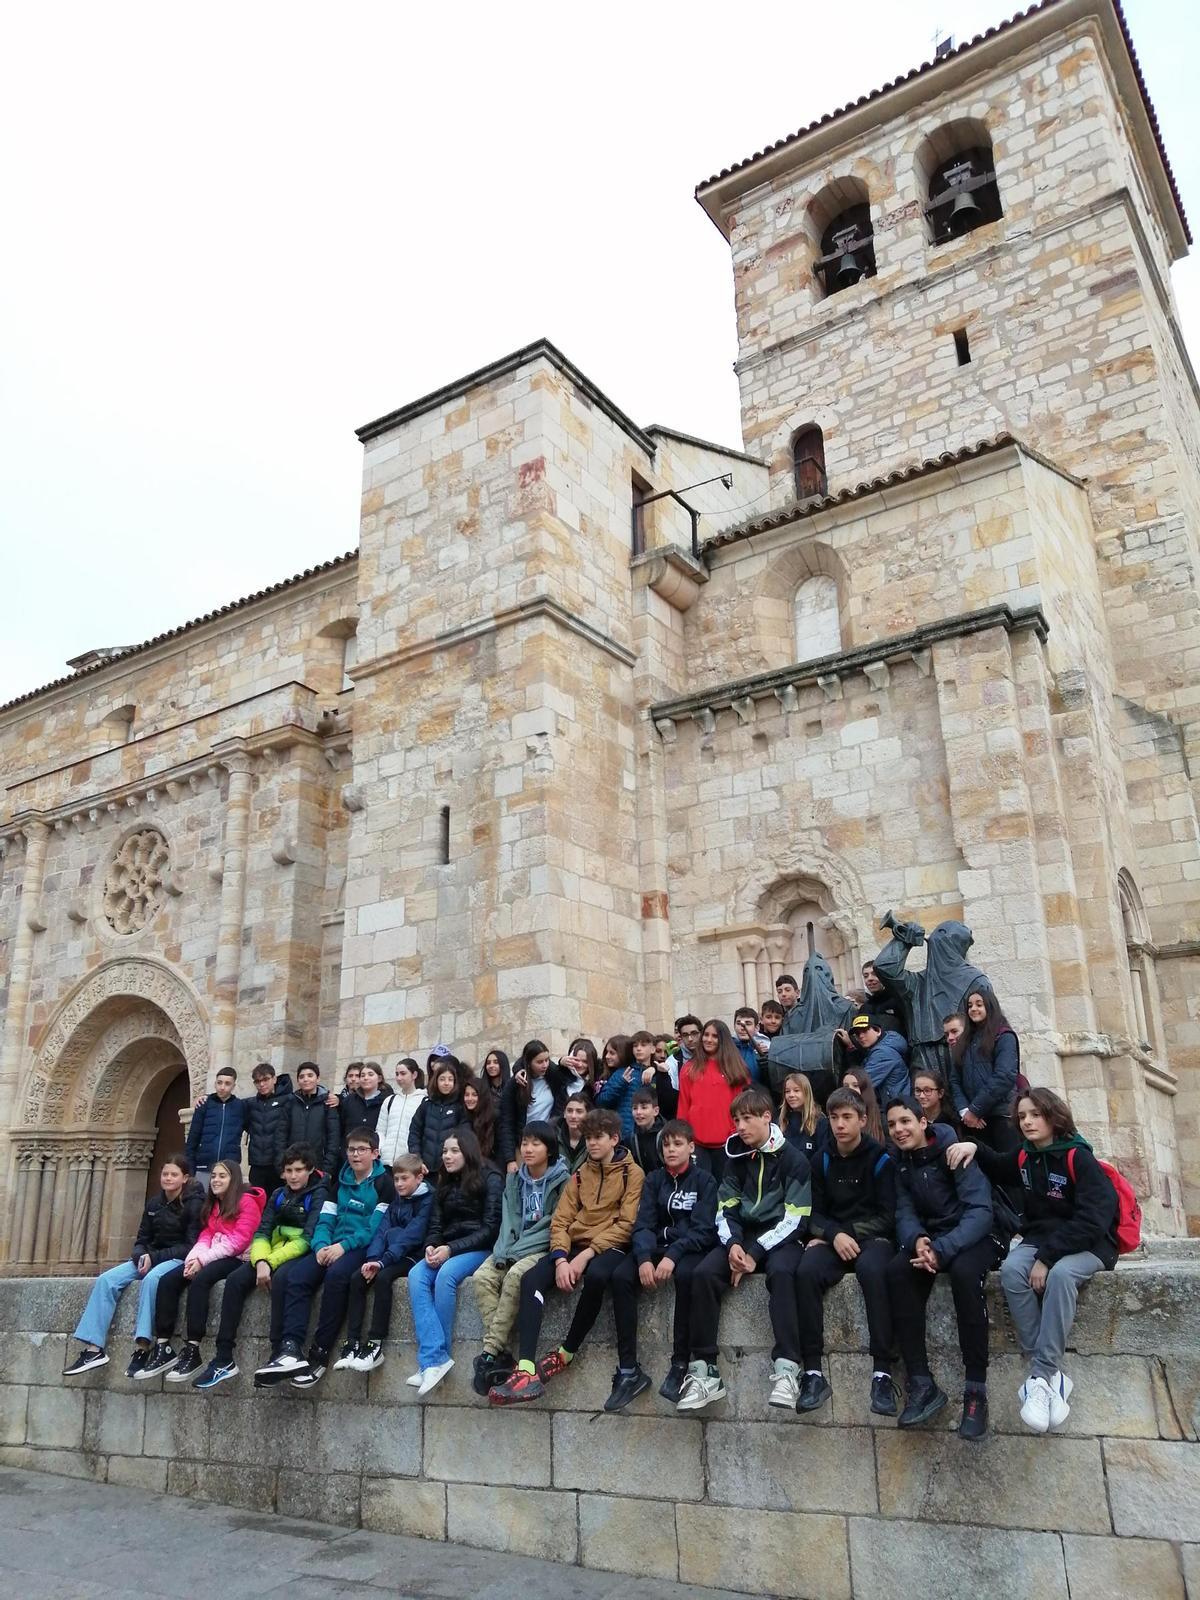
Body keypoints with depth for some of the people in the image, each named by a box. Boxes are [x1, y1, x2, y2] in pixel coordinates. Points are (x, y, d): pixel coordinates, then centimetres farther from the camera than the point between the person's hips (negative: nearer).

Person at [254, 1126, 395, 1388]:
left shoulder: (384, 1183, 2)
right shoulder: (340, 1182, 22)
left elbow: (376, 1227, -9)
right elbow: (325, 1220, 12)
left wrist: (343, 1245, -20)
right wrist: (321, 1246, -9)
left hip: (363, 1249, -6)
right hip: (332, 1248, 6)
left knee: (336, 1274, -35)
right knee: (296, 1276, -22)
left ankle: (319, 1354, -28)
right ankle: (291, 1349, -33)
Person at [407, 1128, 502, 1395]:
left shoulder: (490, 1180, -3)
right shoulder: (444, 1184, 17)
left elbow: (490, 1228, -10)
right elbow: (435, 1226, 12)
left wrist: (451, 1249, -18)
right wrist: (431, 1247, -12)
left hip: (480, 1250, -5)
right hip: (447, 1251, 5)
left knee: (446, 1274, -34)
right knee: (416, 1275, -25)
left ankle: (438, 1356, -23)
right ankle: (434, 1358, -32)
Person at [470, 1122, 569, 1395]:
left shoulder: (561, 1180, -6)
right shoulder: (514, 1180, 12)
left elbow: (555, 1226, -11)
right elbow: (509, 1219, 7)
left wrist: (516, 1252, -16)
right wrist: (503, 1250, -13)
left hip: (543, 1248, -6)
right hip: (514, 1248, 6)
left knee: (515, 1276, -34)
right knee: (481, 1277, -22)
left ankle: (489, 1353, -29)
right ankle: (501, 1353, -25)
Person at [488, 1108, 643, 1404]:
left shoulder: (632, 1173, 1)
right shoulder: (581, 1174, 18)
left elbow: (627, 1224, -10)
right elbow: (560, 1220, 8)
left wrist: (587, 1255, -18)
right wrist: (561, 1259, -11)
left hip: (610, 1247, -5)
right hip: (575, 1246, 5)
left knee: (596, 1275, -38)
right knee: (531, 1278, -22)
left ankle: (565, 1354, -18)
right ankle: (526, 1370, -32)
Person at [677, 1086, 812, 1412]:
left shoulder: (792, 1159, -5)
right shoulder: (736, 1156, 10)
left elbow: (795, 1219, -11)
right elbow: (726, 1208, 7)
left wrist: (756, 1254, -17)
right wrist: (732, 1244, -14)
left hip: (780, 1238, -4)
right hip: (742, 1236, 4)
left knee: (780, 1272, -38)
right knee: (703, 1273, -23)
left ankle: (786, 1369, -39)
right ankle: (704, 1371, -23)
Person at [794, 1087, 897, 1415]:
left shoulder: (880, 1158, -2)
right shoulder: (822, 1160, 9)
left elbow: (888, 1215, -4)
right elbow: (817, 1213, 8)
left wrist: (850, 1233, -14)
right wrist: (834, 1235, -14)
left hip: (874, 1237, -3)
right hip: (834, 1238, 3)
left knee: (872, 1269, -38)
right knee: (807, 1271, -30)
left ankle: (882, 1372, -34)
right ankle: (813, 1372, -28)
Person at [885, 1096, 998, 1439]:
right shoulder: (899, 1162, 4)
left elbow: (980, 1211, -21)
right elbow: (905, 1214, -1)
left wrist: (943, 1250, -33)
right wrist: (918, 1241, -24)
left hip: (974, 1237, -4)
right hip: (930, 1237, 5)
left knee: (964, 1271, -37)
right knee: (897, 1271, -26)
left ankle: (976, 1390, -26)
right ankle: (922, 1385, -21)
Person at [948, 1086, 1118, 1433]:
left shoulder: (1079, 1159, -14)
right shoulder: (1025, 1157, 5)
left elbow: (1091, 1221, -23)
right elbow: (997, 1167, 28)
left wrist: (1047, 1257, -27)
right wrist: (975, 1149, 5)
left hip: (1087, 1244, -5)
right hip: (1040, 1240, 5)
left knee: (1060, 1273, -37)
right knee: (1011, 1269, -26)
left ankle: (1041, 1374, -32)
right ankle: (1052, 1375, -27)